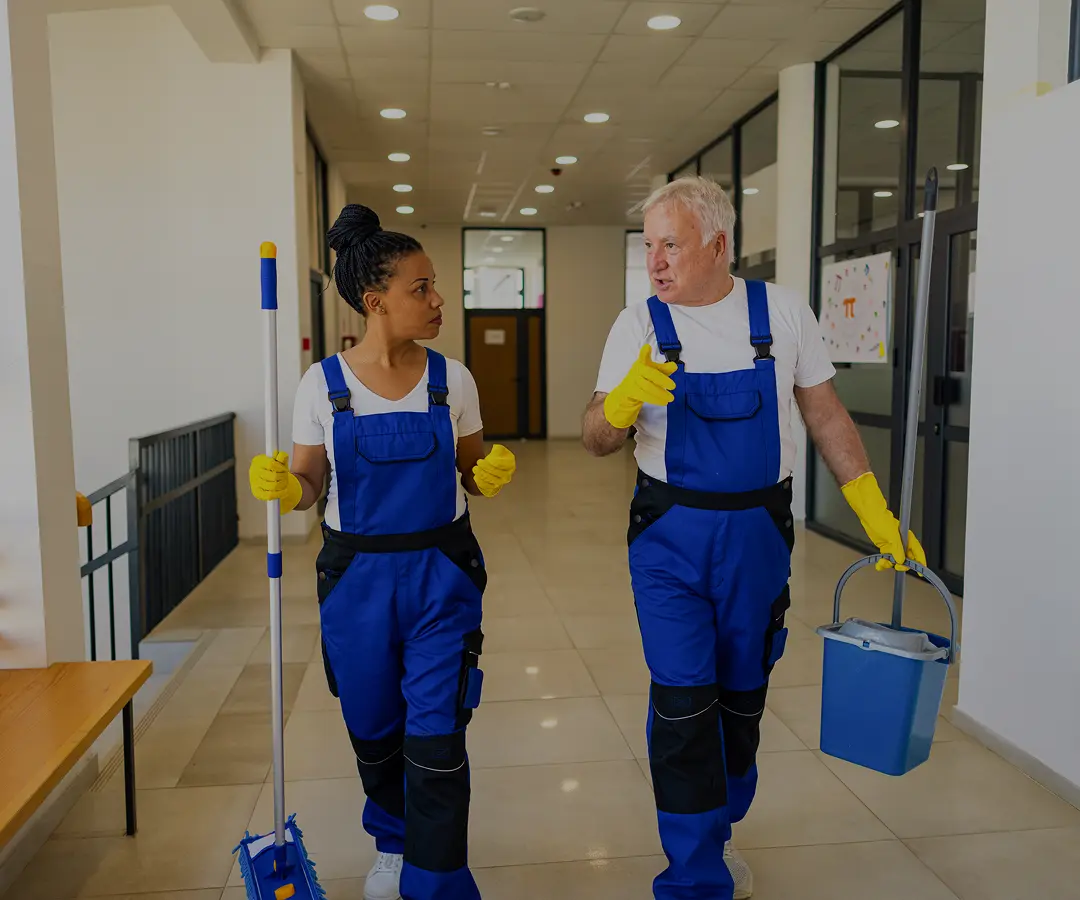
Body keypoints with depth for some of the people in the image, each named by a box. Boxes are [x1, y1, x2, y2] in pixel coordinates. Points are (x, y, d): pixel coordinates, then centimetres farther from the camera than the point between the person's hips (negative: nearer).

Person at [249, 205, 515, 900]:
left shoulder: (451, 380, -2)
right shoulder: (324, 385, -5)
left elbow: (472, 475, 7)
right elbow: (309, 482, 2)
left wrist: (493, 475, -14)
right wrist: (283, 489, -19)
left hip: (442, 574, 0)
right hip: (357, 575, 1)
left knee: (436, 739, -2)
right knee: (374, 732, 17)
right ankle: (394, 844, 46)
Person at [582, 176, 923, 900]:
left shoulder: (783, 312, -1)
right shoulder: (639, 327, -3)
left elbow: (826, 415, 5)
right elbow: (598, 441, -5)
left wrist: (878, 514, 1)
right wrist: (624, 398, -28)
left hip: (758, 532, 2)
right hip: (669, 537, -1)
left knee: (743, 697, 14)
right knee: (684, 704, -4)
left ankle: (717, 830, 38)